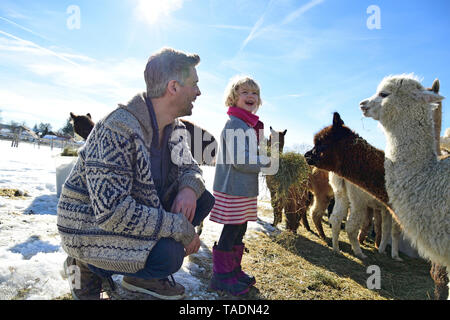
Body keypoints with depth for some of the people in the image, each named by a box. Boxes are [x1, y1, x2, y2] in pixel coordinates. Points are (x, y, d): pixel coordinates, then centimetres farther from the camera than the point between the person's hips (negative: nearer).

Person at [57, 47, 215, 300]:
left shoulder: (174, 127, -1)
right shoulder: (117, 130, -28)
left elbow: (190, 168, 11)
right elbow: (112, 213, -33)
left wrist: (189, 189, -16)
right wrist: (183, 229, -28)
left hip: (137, 211, 8)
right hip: (90, 224, -8)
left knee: (204, 199, -5)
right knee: (169, 254, -29)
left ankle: (142, 276, 5)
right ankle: (90, 268, -1)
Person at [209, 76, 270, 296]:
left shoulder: (251, 125, 17)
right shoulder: (234, 123, -14)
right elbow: (239, 161, -21)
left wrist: (264, 155, 6)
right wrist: (266, 162, -10)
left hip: (246, 189, 9)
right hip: (232, 189, -9)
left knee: (240, 230, 16)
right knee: (231, 231, -1)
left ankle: (234, 270, 31)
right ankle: (221, 276, 14)